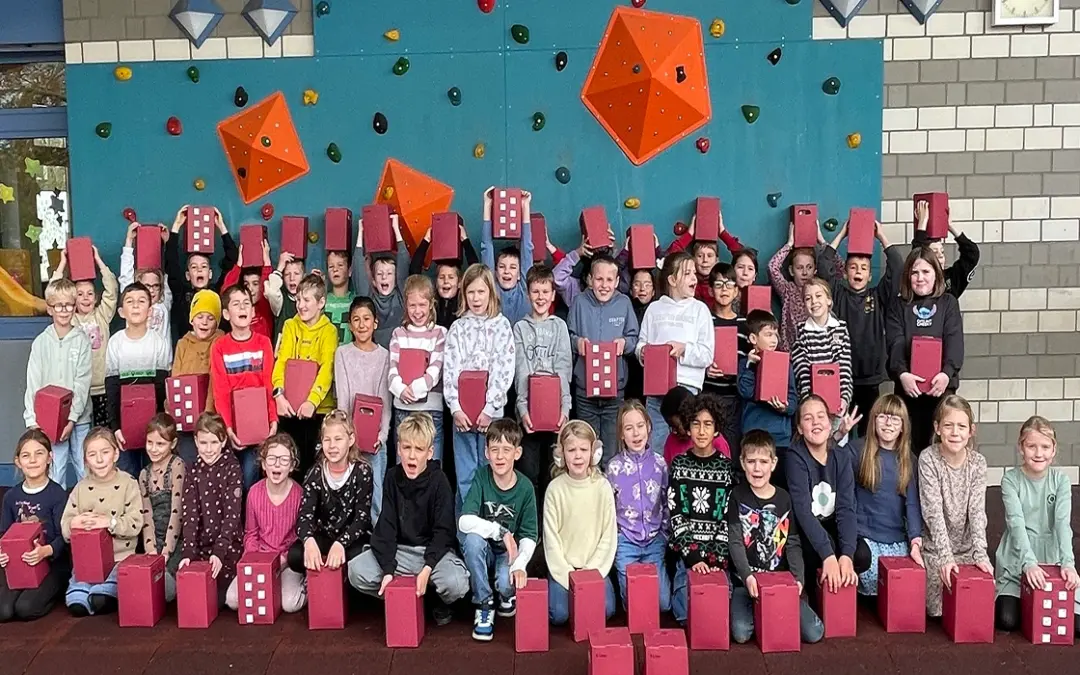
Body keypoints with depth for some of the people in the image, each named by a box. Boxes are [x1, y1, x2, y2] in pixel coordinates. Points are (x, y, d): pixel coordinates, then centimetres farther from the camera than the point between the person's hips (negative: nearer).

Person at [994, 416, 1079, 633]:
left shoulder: (1060, 480, -4)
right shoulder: (1011, 479, -9)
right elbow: (1016, 523, -19)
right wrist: (1029, 563, -32)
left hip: (1052, 560, 2)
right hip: (1016, 560, -2)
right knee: (1007, 621, -14)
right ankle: (1010, 596, 20)